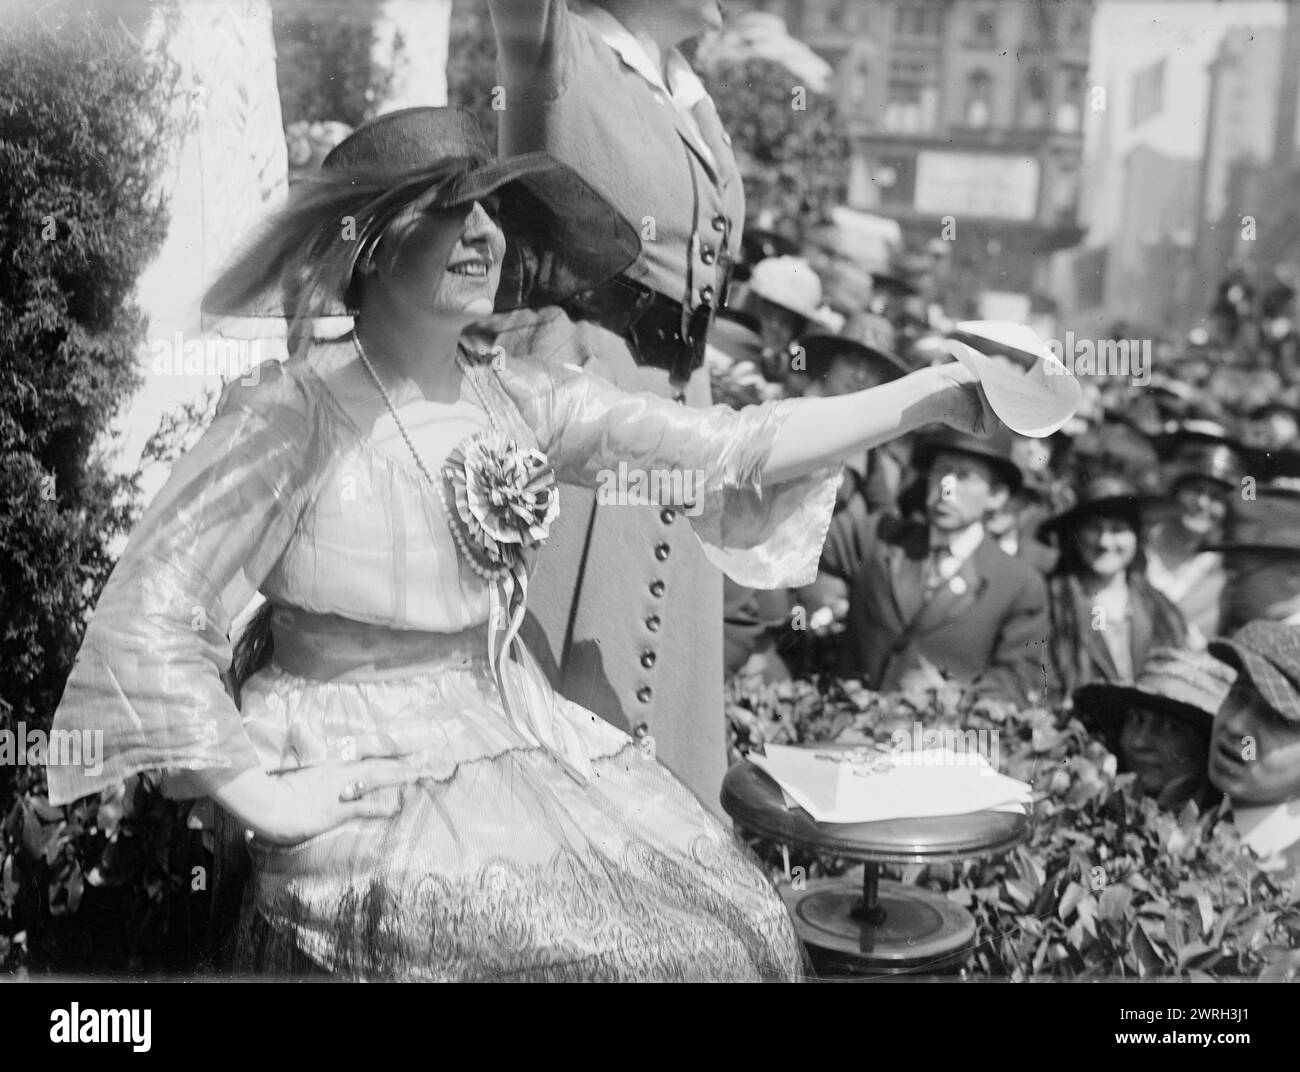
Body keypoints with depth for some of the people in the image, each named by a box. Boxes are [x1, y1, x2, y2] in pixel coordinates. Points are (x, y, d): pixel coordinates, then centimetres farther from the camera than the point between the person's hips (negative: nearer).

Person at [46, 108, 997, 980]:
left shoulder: (514, 394, 2)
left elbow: (725, 446, -3)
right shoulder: (297, 409, -15)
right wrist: (266, 797, -18)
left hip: (520, 734, 6)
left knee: (738, 928, -6)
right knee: (604, 947, -20)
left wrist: (930, 396, -7)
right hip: (373, 776, -6)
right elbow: (149, 616, -16)